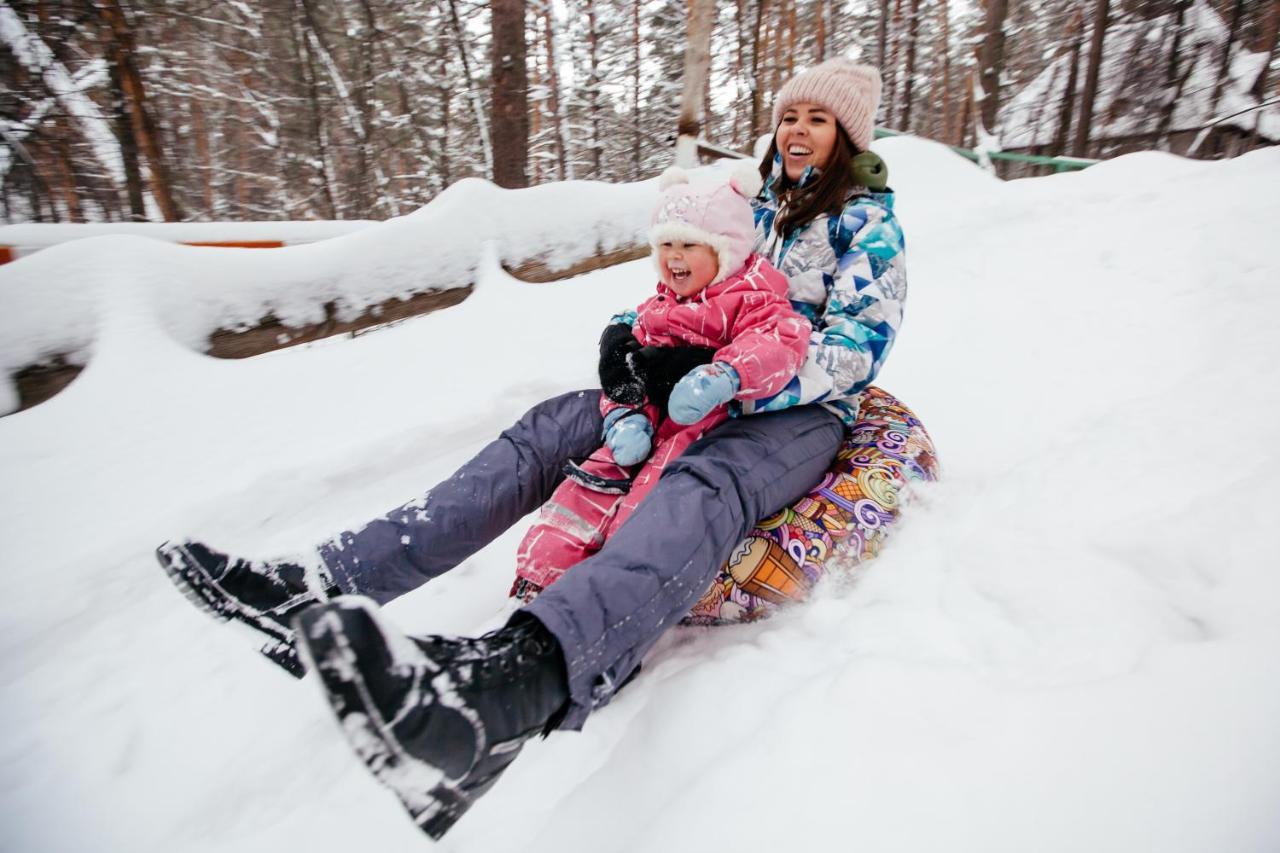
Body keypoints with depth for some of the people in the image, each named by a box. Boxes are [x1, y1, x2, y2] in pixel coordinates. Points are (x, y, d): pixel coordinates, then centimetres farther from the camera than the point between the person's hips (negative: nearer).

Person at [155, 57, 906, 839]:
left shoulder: (870, 225, 2)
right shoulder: (757, 211, 20)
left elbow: (857, 347, -12)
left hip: (803, 412, -5)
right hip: (711, 388, 6)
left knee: (704, 484, -43)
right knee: (546, 429, -15)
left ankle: (514, 679, -72)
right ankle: (324, 584, -23)